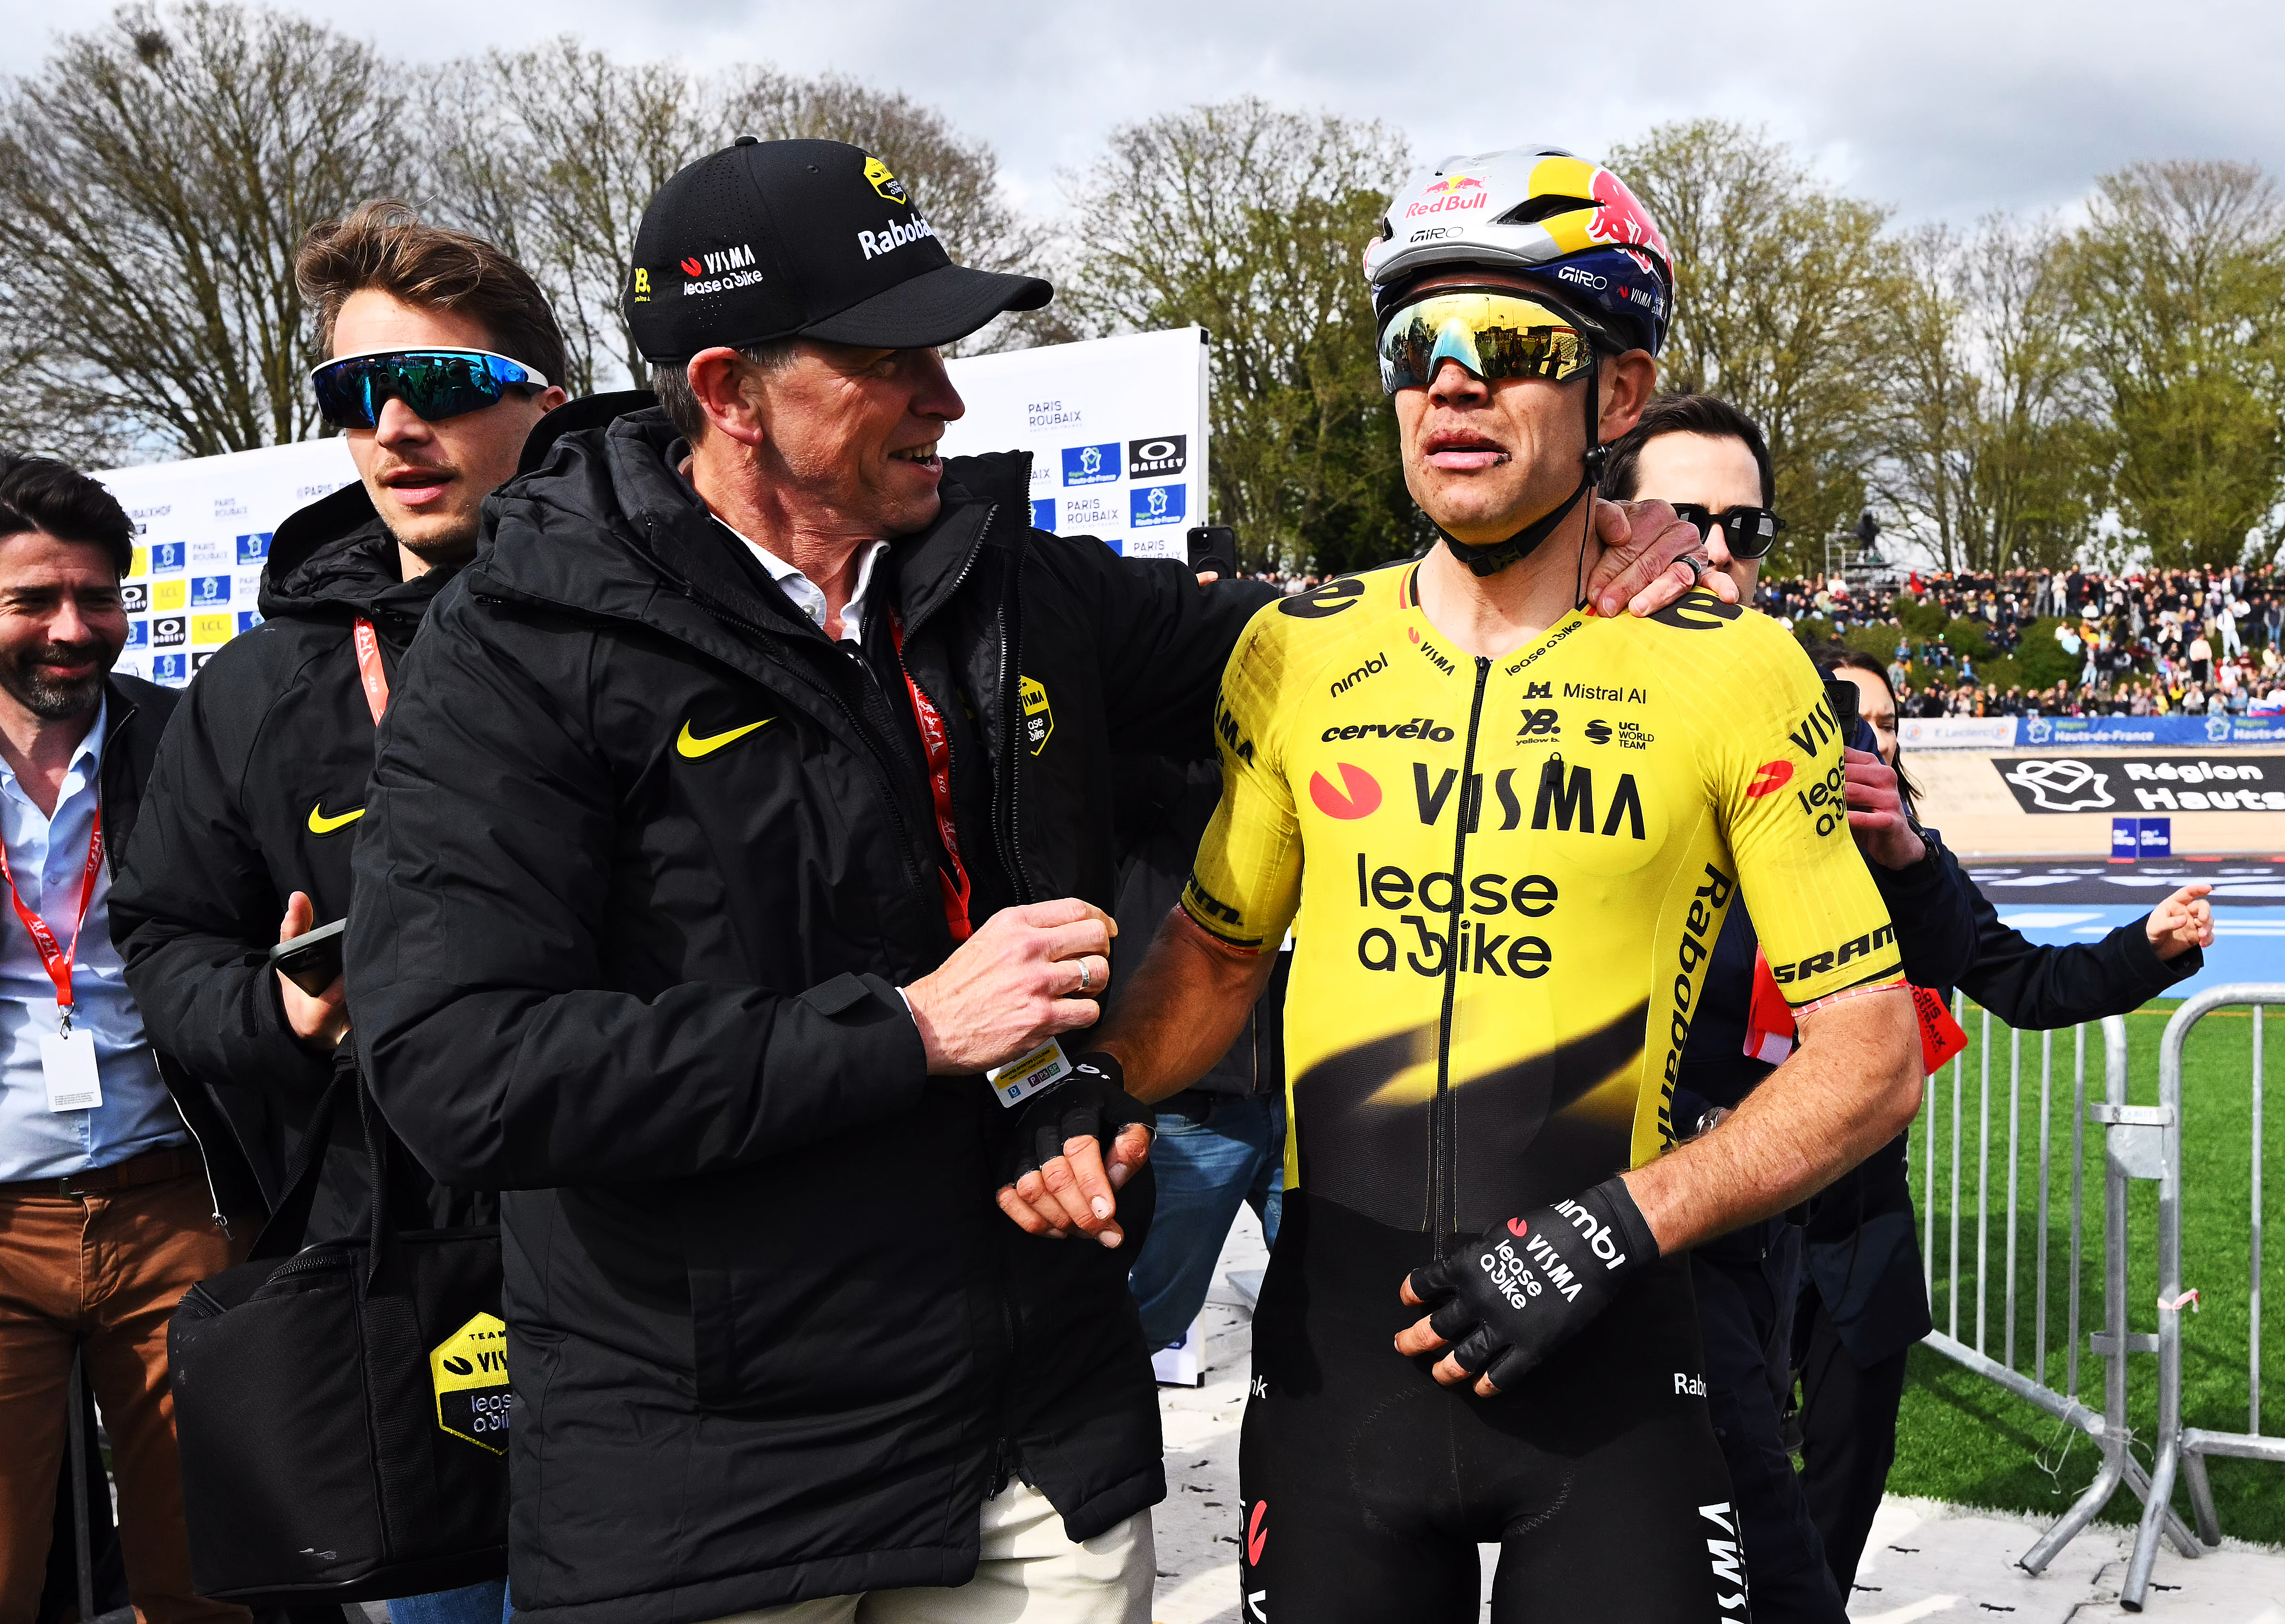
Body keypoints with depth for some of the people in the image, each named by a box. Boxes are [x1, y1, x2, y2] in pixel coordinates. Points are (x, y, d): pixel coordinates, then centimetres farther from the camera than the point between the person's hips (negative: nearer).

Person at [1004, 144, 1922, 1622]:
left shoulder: (1733, 672, -6)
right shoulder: (1297, 654, 3)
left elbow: (1872, 1054, -5)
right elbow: (1219, 950, 14)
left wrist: (1618, 1226, -15)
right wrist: (1098, 1082, -6)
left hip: (1606, 1360, -2)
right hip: (1333, 1340, 3)